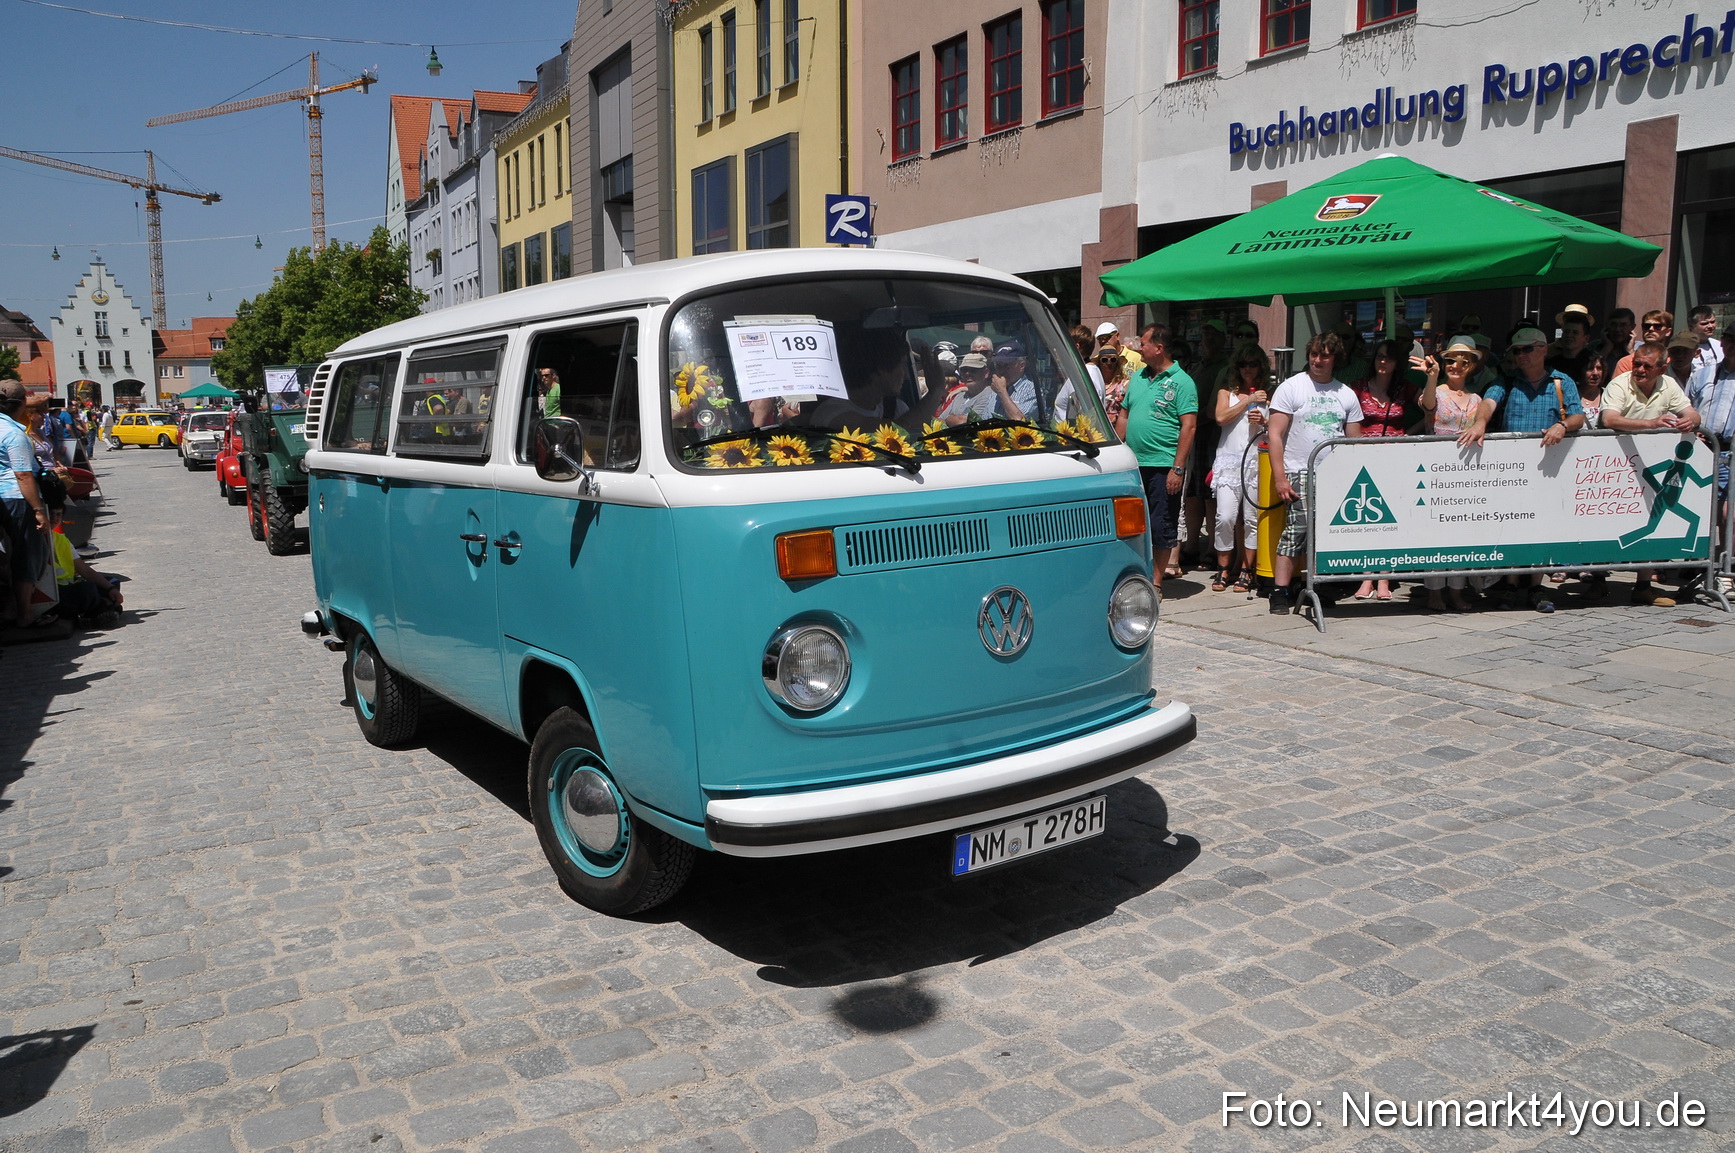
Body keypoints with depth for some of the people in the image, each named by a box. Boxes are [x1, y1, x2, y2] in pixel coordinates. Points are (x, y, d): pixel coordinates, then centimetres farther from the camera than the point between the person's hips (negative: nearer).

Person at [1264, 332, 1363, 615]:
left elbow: (1355, 441, 17)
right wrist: (1279, 477, -10)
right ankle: (1280, 591, -15)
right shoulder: (1291, 387, 3)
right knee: (1299, 526, -18)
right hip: (1300, 472, -4)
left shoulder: (1346, 394, 15)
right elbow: (1275, 435, -2)